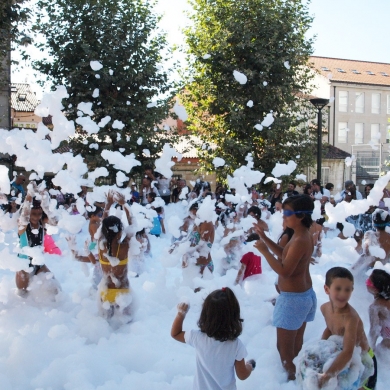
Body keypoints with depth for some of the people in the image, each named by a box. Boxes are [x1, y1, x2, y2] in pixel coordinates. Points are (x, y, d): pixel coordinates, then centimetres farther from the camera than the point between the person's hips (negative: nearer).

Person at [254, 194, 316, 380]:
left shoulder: (299, 241, -27)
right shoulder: (305, 235, 3)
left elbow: (284, 271, -29)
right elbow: (285, 254, 14)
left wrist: (264, 251, -23)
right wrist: (265, 238, 5)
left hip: (293, 298, -10)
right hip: (304, 294, 10)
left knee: (284, 348, 3)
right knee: (296, 345, 23)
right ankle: (297, 376, 36)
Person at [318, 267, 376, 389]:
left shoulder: (350, 317, -37)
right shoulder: (324, 308, -13)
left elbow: (348, 353, -48)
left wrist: (326, 375, -56)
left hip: (362, 359, -7)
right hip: (342, 355, 7)